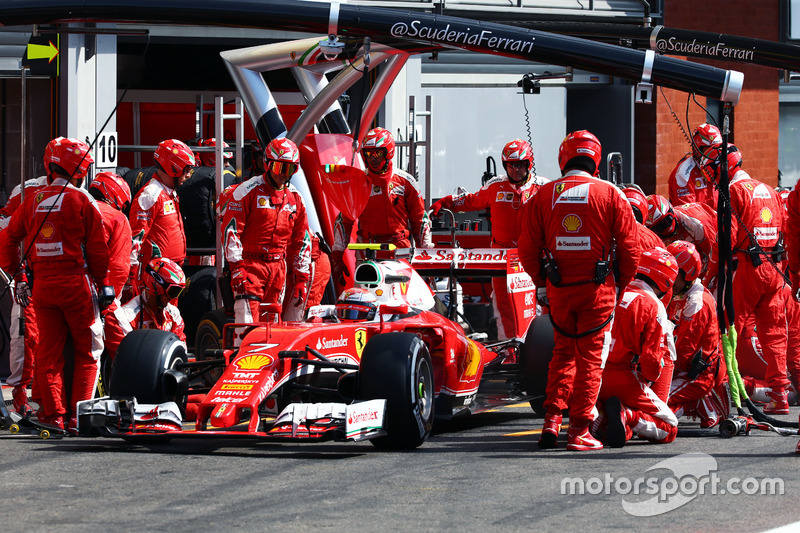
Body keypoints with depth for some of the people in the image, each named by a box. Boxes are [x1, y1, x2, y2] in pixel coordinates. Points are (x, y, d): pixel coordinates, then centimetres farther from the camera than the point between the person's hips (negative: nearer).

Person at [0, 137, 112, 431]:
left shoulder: (33, 200, 7)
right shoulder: (81, 200, -7)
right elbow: (97, 247, -5)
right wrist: (104, 282, 5)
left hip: (42, 286, 4)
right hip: (76, 284, -4)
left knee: (48, 352, 9)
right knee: (87, 351, 5)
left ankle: (53, 412, 4)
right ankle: (79, 413, -1)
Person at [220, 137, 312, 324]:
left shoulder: (295, 198, 12)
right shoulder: (248, 191, -6)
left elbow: (302, 241, 17)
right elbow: (230, 230, -9)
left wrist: (301, 278, 13)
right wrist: (236, 267, -16)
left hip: (278, 267, 6)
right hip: (250, 265, -6)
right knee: (247, 322, -17)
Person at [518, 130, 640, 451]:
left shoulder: (543, 196, 2)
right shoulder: (610, 195, -3)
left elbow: (528, 250, 3)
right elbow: (629, 247, -3)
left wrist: (541, 282, 18)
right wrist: (623, 283, 12)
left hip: (558, 290, 2)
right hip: (597, 290, -2)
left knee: (563, 352, 19)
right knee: (590, 356, 5)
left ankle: (552, 419, 9)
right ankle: (579, 430, 1)